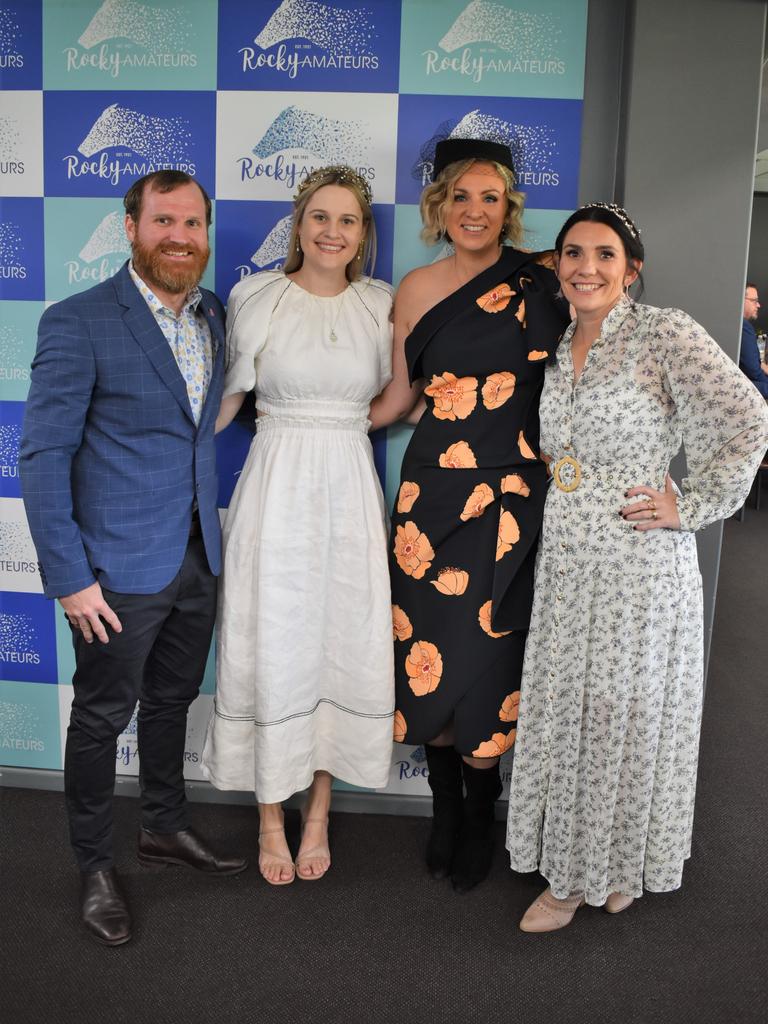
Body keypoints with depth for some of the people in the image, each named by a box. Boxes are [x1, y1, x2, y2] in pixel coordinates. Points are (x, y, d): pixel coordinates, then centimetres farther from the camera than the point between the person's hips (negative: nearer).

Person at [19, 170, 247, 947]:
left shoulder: (213, 316, 5)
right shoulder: (77, 322, -14)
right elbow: (42, 457, -14)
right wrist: (69, 578, -17)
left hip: (198, 558, 6)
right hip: (120, 568, -6)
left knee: (171, 700, 21)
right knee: (102, 716, 10)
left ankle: (166, 828, 42)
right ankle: (96, 869, 29)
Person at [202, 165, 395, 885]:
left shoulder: (380, 304, 6)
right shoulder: (257, 297, 0)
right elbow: (225, 399, 3)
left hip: (350, 488, 2)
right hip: (276, 484, -2)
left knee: (343, 642, 6)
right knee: (273, 645, 3)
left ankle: (319, 812, 27)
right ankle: (271, 820, 22)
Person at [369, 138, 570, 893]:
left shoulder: (538, 281, -1)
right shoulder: (417, 288, 7)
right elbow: (400, 394, 12)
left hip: (512, 492, -2)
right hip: (434, 489, 3)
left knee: (487, 657, 4)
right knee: (431, 647, 8)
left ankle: (480, 818, 27)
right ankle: (444, 808, 30)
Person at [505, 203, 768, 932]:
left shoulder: (666, 334, -10)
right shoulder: (557, 347, 9)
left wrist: (692, 506, -13)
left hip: (639, 567, -6)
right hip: (565, 563, 6)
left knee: (625, 714, 7)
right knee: (563, 712, 12)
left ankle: (622, 866, 29)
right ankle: (568, 874, 29)